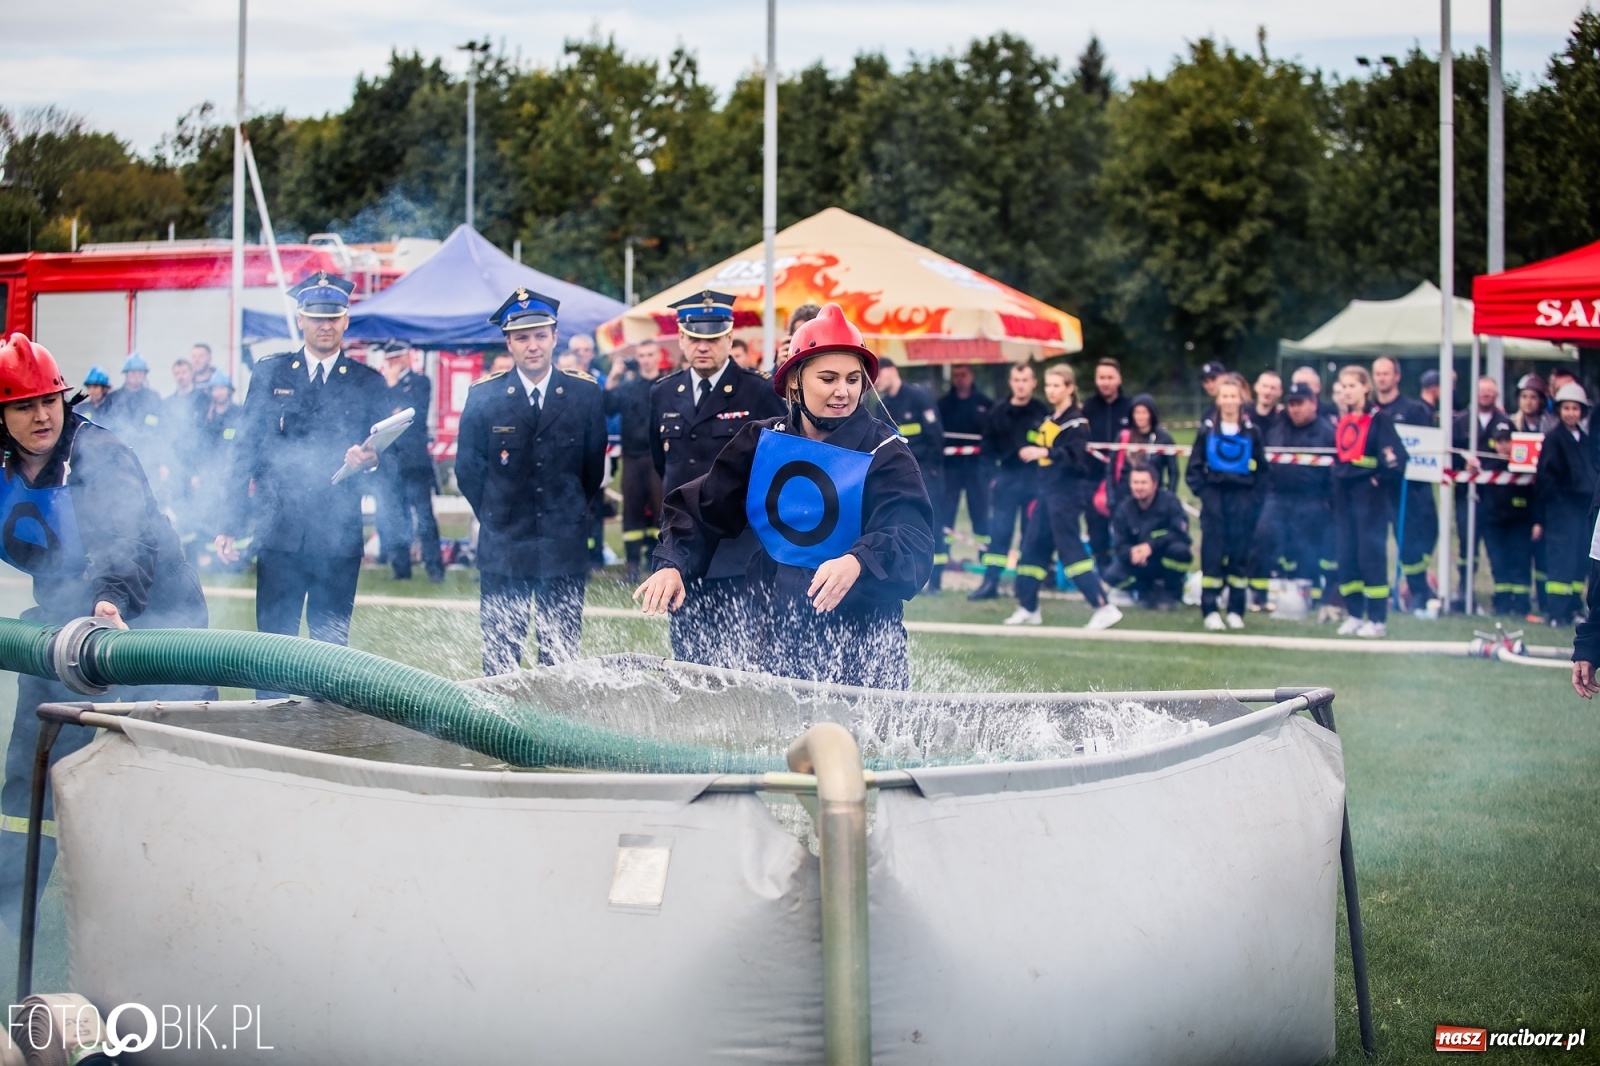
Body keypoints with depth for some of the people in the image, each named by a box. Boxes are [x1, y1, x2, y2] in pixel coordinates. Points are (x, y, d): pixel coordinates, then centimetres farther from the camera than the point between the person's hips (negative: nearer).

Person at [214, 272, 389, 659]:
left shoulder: (369, 383, 9)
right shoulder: (269, 373, 9)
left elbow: (385, 453, 7)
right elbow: (246, 451, 8)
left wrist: (369, 460, -19)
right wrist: (231, 525, 3)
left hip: (339, 537, 0)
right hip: (279, 532, 0)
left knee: (331, 650, 3)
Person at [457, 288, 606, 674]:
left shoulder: (585, 393, 2)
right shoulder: (483, 396, 0)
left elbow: (594, 465, 11)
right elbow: (467, 468, 8)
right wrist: (494, 516, 9)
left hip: (565, 548, 1)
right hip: (503, 546, 0)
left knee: (560, 657, 2)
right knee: (499, 656, 1)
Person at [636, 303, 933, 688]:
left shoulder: (884, 454, -7)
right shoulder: (762, 442, 6)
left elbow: (912, 541, -19)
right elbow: (701, 508, 9)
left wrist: (858, 562, -40)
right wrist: (673, 565, -10)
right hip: (774, 641, 4)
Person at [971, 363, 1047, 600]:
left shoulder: (1043, 413, -4)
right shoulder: (998, 412, 3)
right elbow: (988, 445, 9)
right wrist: (994, 470, 1)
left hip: (1034, 480, -2)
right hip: (1006, 479, 2)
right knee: (998, 531, 2)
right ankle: (990, 582, 5)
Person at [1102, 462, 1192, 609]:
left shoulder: (1168, 501, -18)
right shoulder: (1123, 508, -8)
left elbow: (1181, 533, -26)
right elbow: (1119, 546, -10)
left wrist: (1152, 545, -39)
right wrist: (1131, 553, -35)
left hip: (1168, 562, -2)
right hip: (1141, 565, 2)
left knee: (1179, 550, -36)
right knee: (1112, 576, -23)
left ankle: (1171, 591, -8)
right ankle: (1148, 590, 5)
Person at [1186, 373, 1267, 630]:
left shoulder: (1251, 432, 3)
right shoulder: (1207, 430, 2)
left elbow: (1261, 469, 7)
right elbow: (1194, 467, 4)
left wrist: (1256, 498, -2)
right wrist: (1202, 491, -7)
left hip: (1242, 497, 1)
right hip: (1214, 496, -1)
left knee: (1240, 553, 2)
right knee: (1212, 552, -3)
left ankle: (1235, 611, 9)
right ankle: (1210, 610, 0)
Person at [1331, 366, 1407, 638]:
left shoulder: (1378, 419, -9)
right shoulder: (1342, 421, 14)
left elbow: (1395, 455, -17)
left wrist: (1382, 481, -12)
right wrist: (1336, 483, 14)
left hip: (1369, 494, -7)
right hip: (1344, 494, 7)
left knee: (1371, 554, -7)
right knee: (1346, 554, 7)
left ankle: (1378, 619, -4)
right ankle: (1354, 614, 15)